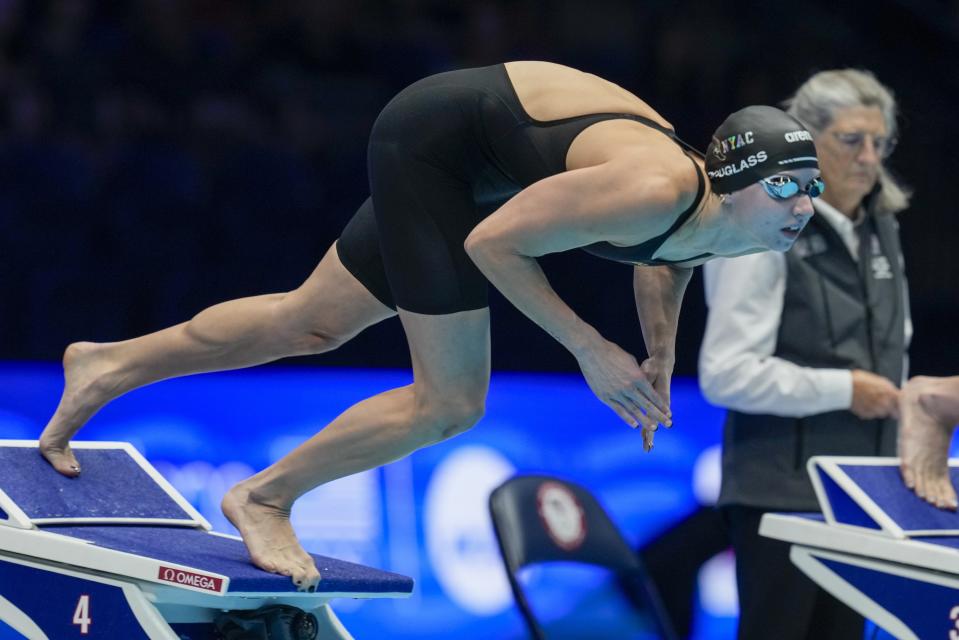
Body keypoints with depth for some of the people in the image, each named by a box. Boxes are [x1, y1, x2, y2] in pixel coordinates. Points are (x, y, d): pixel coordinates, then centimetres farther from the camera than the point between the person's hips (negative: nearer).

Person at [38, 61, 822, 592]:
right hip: (439, 133, -8)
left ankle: (109, 366, 34)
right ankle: (265, 499, 9)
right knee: (451, 405, -8)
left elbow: (662, 258, 18)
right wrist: (590, 351, -24)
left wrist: (662, 355, 3)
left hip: (467, 162, 8)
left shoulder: (717, 227, -9)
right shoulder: (653, 193, -35)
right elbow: (491, 242, -27)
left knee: (310, 325, 19)